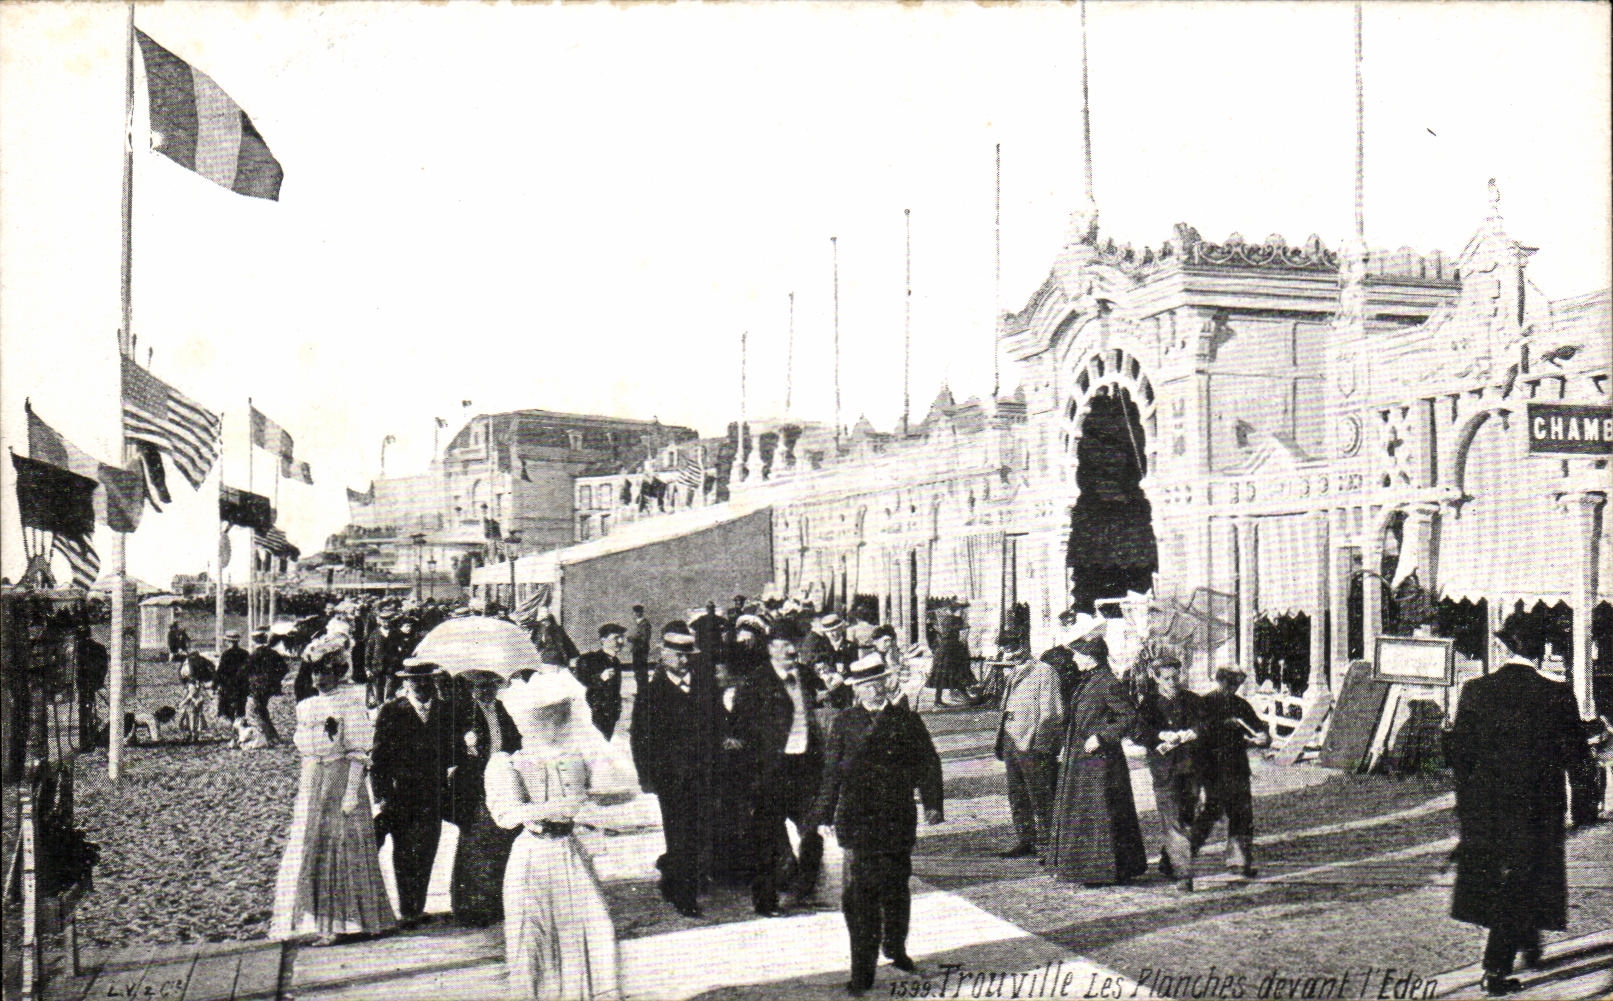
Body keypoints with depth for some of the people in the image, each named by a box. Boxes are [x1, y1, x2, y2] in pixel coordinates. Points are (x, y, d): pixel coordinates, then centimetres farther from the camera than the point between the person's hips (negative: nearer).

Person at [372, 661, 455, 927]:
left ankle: (417, 909, 17)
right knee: (404, 856, 1)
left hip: (434, 797, 3)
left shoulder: (444, 711, 9)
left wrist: (447, 790, 7)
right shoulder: (390, 712, 0)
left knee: (424, 855, 5)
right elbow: (379, 756, -2)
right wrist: (382, 795, -9)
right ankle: (407, 912, 11)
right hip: (400, 794, -2)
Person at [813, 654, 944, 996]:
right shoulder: (844, 722, 5)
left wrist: (932, 804, -2)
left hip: (898, 818, 1)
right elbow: (831, 771, 7)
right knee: (860, 893, -6)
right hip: (857, 820, -1)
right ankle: (862, 971, 0)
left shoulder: (908, 721, 6)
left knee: (896, 888, 13)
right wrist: (825, 814, 4)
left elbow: (928, 764, 8)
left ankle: (896, 948, 38)